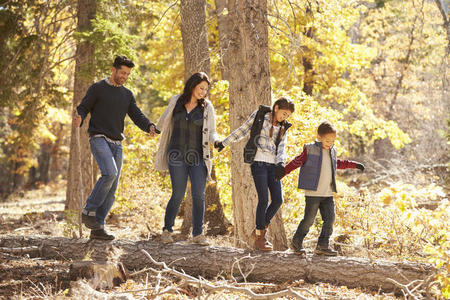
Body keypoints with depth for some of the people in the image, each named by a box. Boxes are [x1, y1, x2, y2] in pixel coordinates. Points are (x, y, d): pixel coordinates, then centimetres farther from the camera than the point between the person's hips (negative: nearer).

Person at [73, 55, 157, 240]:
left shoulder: (127, 95, 16)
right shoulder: (97, 88, 2)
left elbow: (137, 116, 8)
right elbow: (83, 109, 0)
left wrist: (150, 127, -14)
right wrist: (79, 120, -25)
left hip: (116, 143, 6)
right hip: (98, 139, -6)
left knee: (112, 188, 1)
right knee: (110, 173, -27)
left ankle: (97, 228, 6)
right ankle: (88, 211, -13)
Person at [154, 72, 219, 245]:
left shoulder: (207, 107, 3)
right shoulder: (176, 101, 4)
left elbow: (211, 132, 3)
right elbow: (164, 122, 23)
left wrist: (216, 141, -18)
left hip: (197, 156, 1)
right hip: (177, 155, -1)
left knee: (199, 195, -8)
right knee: (178, 194, -7)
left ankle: (198, 234, 3)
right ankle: (167, 230, 10)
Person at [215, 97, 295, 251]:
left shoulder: (283, 128, 12)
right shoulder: (259, 115, 1)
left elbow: (281, 149, 4)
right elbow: (242, 131, 9)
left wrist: (281, 163, -16)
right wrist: (224, 143, 13)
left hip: (272, 165, 5)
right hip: (258, 162, -5)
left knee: (278, 199, -4)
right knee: (264, 199, -11)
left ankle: (259, 230, 16)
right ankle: (259, 238, 1)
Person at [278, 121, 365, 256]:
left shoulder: (332, 151, 13)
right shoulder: (310, 149, -5)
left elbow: (338, 164, 32)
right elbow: (297, 162, 0)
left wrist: (354, 165, 35)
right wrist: (283, 172, -3)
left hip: (328, 194, 6)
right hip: (313, 193, -6)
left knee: (330, 218, 0)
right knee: (309, 219, -4)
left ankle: (323, 246, 7)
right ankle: (297, 242, 14)